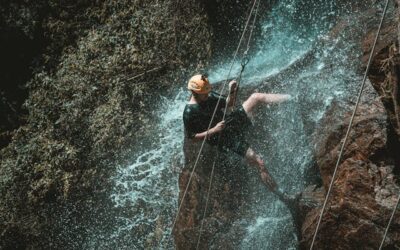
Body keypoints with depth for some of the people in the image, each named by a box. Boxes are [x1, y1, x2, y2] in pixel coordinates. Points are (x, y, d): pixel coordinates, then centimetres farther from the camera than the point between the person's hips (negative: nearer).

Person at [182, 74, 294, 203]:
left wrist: (232, 91, -8)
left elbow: (228, 103, 14)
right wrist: (213, 130, -22)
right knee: (259, 163, -14)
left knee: (255, 97, -9)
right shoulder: (189, 113, -18)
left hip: (232, 122, 7)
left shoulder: (210, 96, 2)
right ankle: (280, 194, -5)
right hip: (226, 138, -7)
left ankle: (290, 98, -11)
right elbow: (191, 136, -14)